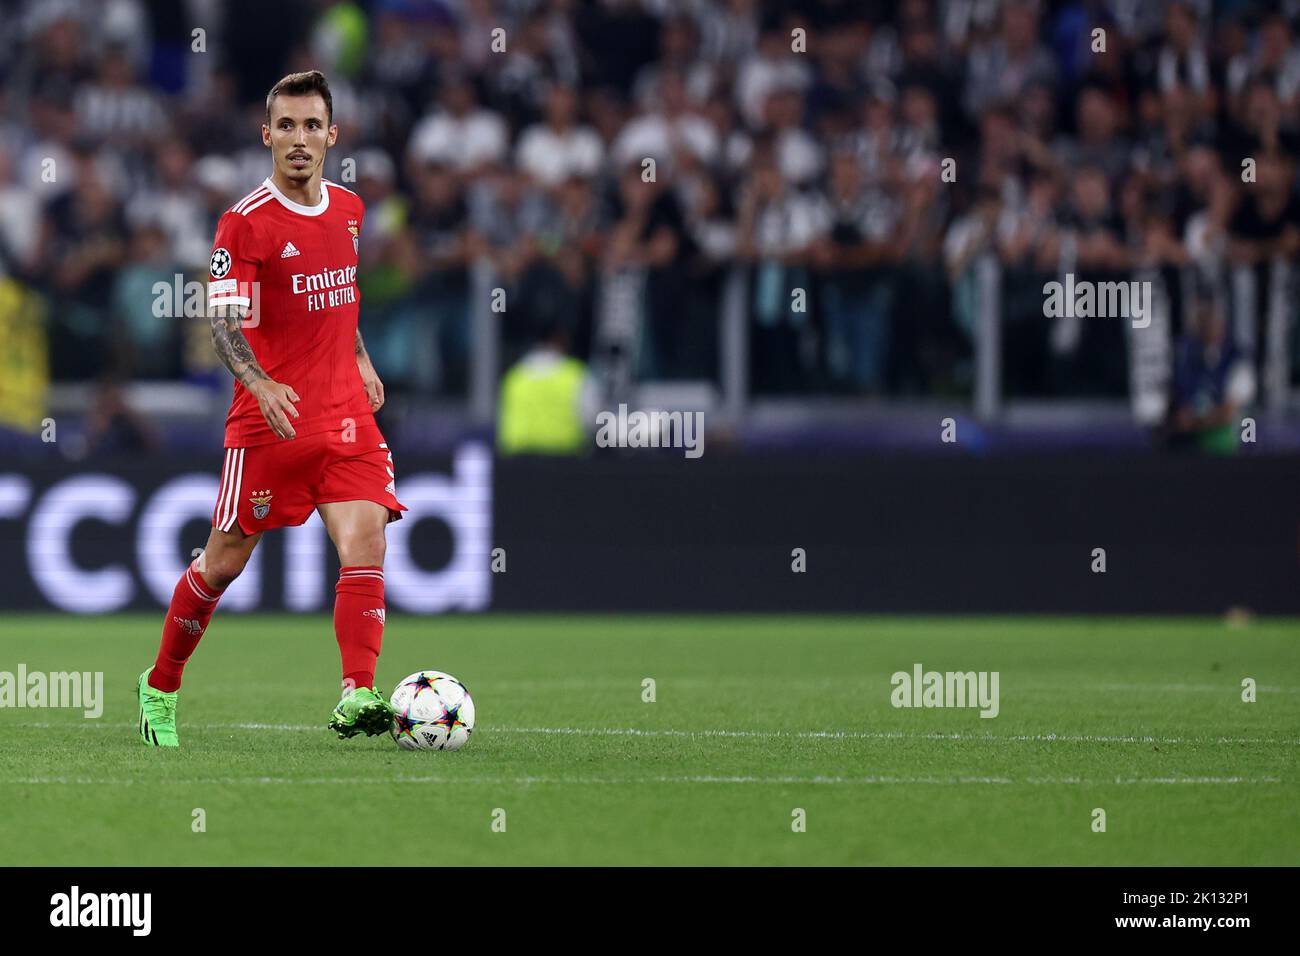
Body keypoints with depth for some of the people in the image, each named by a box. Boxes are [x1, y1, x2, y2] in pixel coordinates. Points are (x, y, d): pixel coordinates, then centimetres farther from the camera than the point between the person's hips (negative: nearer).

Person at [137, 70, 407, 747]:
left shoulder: (349, 209, 10)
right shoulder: (245, 222, -10)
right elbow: (224, 321, -15)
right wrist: (260, 382, -30)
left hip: (345, 413, 4)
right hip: (270, 415, -4)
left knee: (365, 542, -15)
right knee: (225, 560, 4)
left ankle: (355, 699, -22)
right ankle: (160, 687, 25)